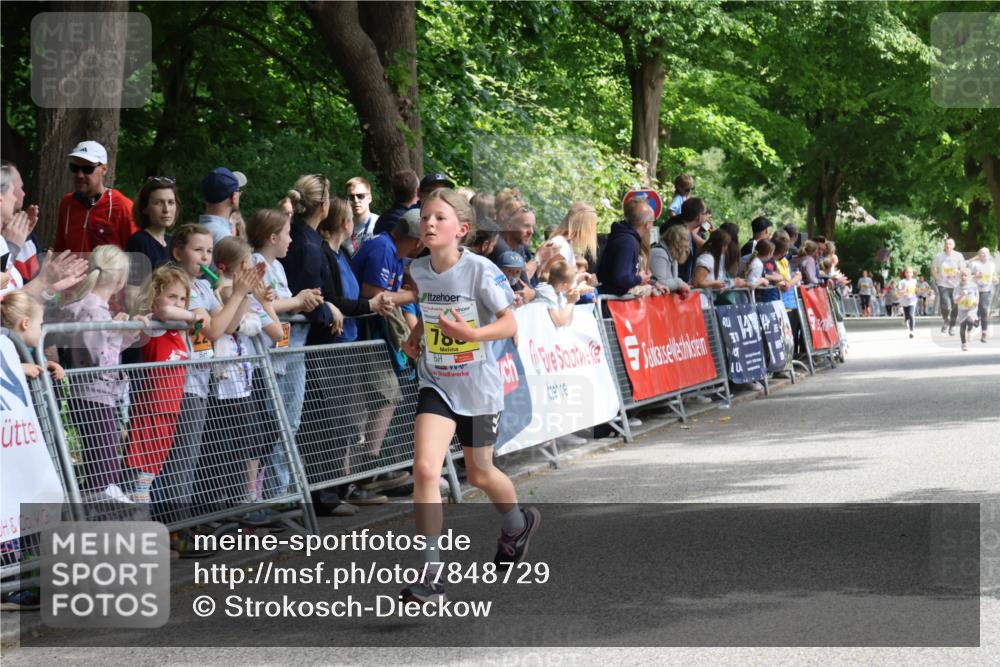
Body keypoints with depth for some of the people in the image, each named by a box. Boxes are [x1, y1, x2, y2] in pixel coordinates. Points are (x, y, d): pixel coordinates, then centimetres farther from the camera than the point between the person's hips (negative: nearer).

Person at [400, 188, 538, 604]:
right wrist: (417, 334, 2)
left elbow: (510, 323, -17)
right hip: (436, 385, 3)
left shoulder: (481, 271, -18)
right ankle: (431, 575, -15)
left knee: (480, 474, 15)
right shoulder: (419, 270, -2)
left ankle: (518, 524, 51)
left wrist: (473, 333, -33)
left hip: (479, 387, -3)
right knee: (425, 468, -17)